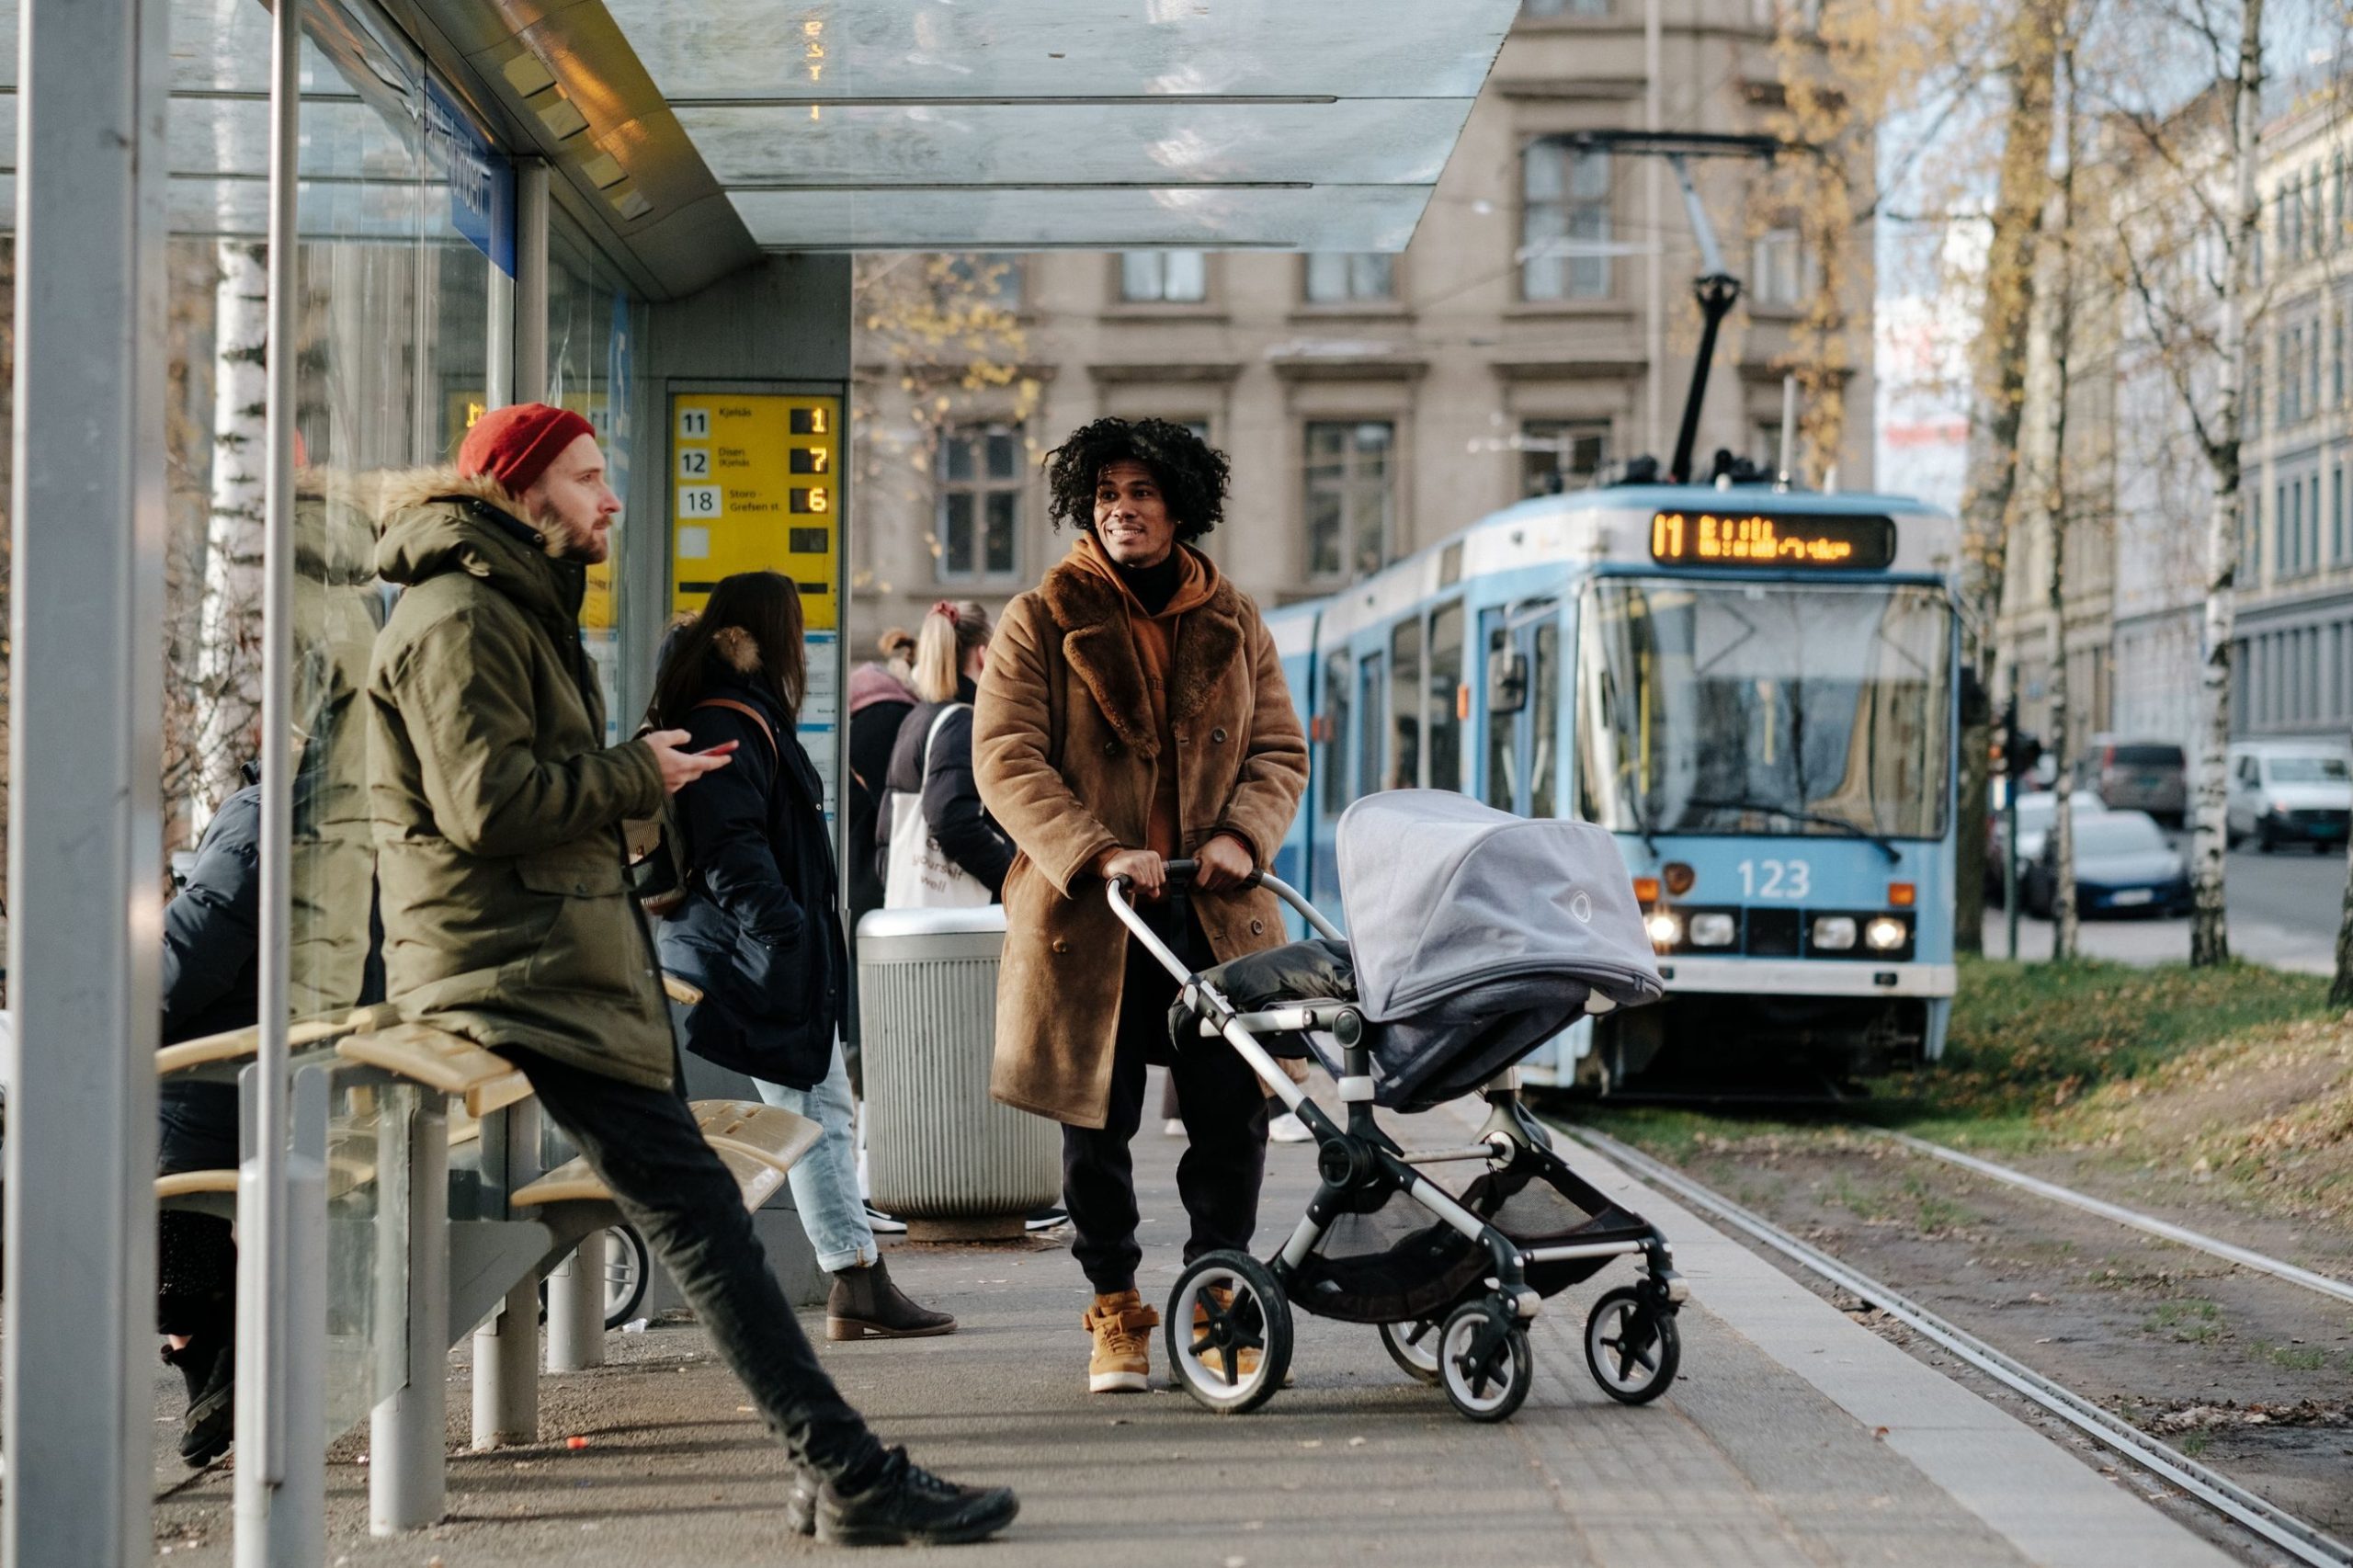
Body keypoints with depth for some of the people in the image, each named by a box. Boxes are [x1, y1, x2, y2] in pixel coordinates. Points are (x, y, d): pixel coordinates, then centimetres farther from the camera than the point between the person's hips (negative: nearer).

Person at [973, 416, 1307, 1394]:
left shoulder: (1233, 623, 13)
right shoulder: (1042, 621, 2)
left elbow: (1279, 750, 13)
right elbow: (1006, 761, -6)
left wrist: (1243, 835, -7)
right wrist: (1095, 852, -19)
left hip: (1213, 910, 2)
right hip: (1087, 912, -2)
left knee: (1233, 1115, 0)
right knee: (1097, 1124, 4)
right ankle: (1115, 1314, 18)